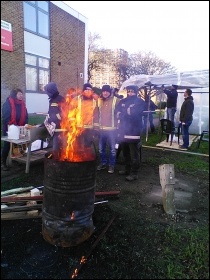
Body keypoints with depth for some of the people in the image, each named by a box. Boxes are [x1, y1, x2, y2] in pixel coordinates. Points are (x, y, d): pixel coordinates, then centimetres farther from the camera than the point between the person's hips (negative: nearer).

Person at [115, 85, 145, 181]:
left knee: (134, 154, -5)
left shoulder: (140, 102, -2)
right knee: (125, 152, 16)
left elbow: (134, 114, -14)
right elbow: (117, 111, 5)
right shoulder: (123, 101, 16)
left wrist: (122, 114, -6)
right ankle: (127, 169, 30)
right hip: (123, 130, 7)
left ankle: (134, 173, 2)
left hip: (133, 131, -7)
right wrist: (127, 112, -12)